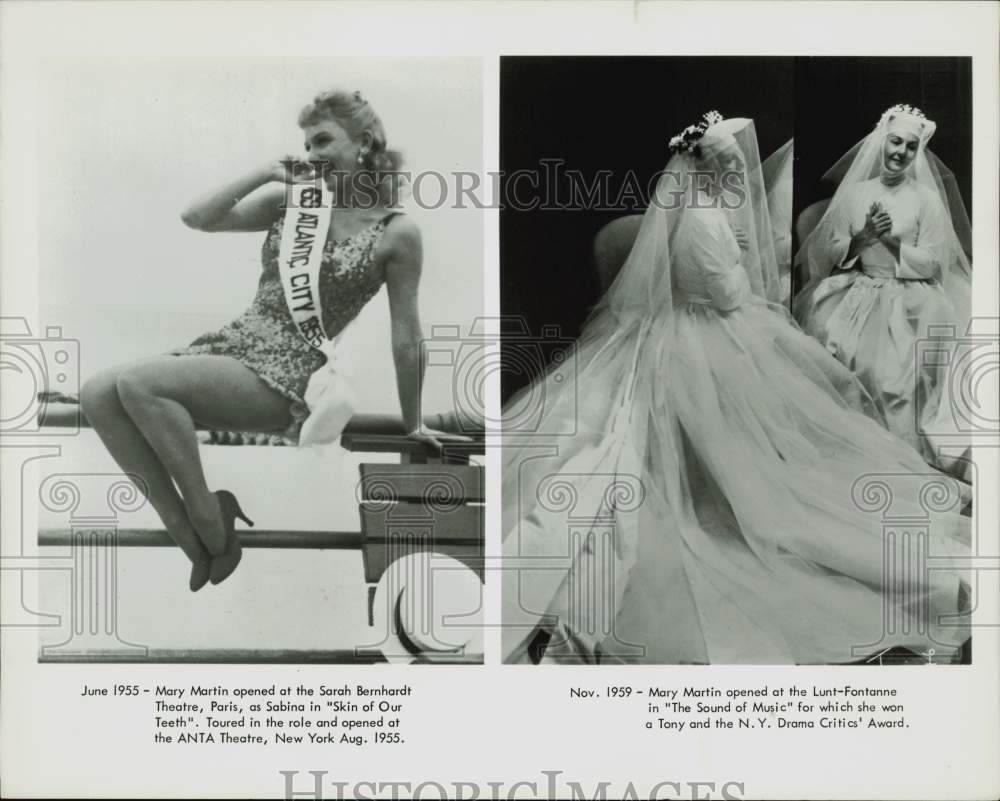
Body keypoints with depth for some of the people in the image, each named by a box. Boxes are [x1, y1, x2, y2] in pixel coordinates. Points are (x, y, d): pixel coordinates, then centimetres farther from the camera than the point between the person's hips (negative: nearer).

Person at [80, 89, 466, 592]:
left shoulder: (396, 232, -3)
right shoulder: (289, 198, 10)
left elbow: (406, 338, 1)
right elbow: (197, 219, 5)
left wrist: (413, 425, 8)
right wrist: (265, 173, -4)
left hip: (286, 375, -6)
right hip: (230, 345, 6)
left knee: (138, 383, -28)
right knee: (98, 395, -16)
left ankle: (215, 532, -15)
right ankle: (191, 537, -12)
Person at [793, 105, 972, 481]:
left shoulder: (926, 197, 1)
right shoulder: (855, 192, 7)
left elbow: (933, 263, -4)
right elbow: (829, 253, 6)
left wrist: (891, 241, -13)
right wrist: (862, 238, -11)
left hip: (909, 300, -2)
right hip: (858, 294, 3)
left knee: (897, 368, -24)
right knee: (834, 351, -20)